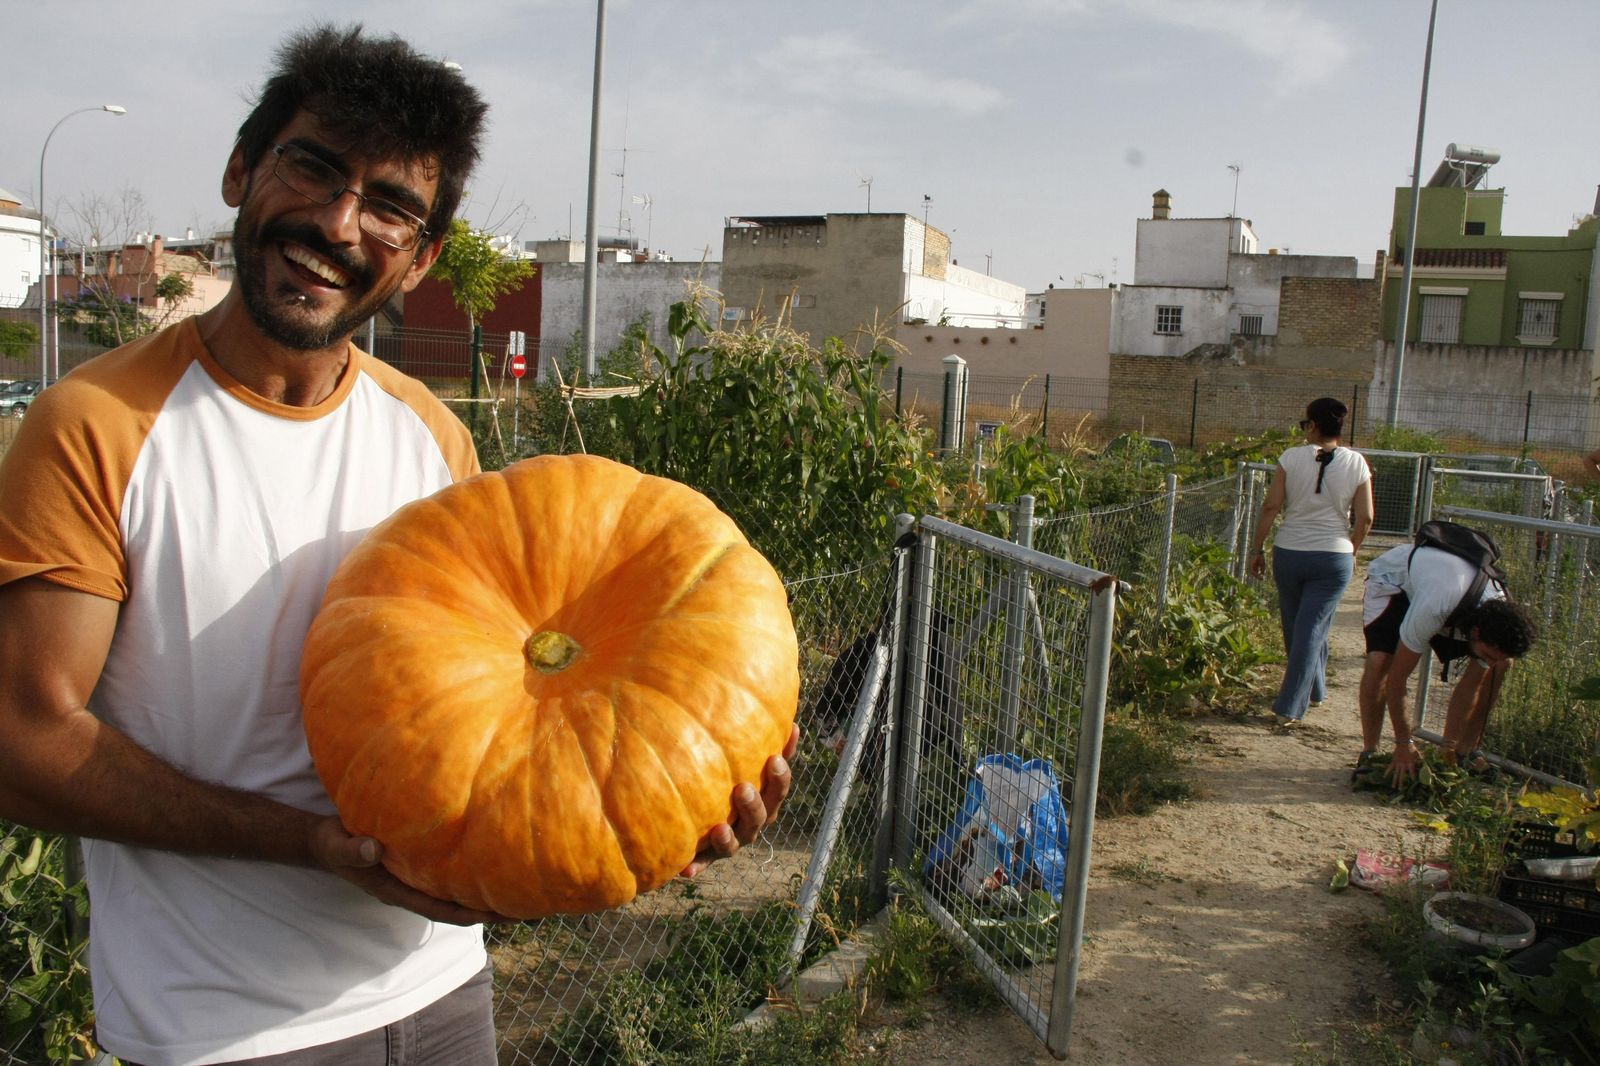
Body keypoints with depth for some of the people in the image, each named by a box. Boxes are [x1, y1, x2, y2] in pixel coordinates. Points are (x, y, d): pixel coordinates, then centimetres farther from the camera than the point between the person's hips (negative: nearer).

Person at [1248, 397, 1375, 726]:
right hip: (1334, 557, 0)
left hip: (1289, 553, 0)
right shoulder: (1356, 463, -3)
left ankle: (1314, 690, 36)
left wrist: (1257, 548, 3)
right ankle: (1290, 707, 1)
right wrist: (1351, 551, 13)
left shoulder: (1291, 458, -6)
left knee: (1295, 627, 18)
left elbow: (1271, 507, -6)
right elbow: (1365, 518, -2)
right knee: (1313, 628, 3)